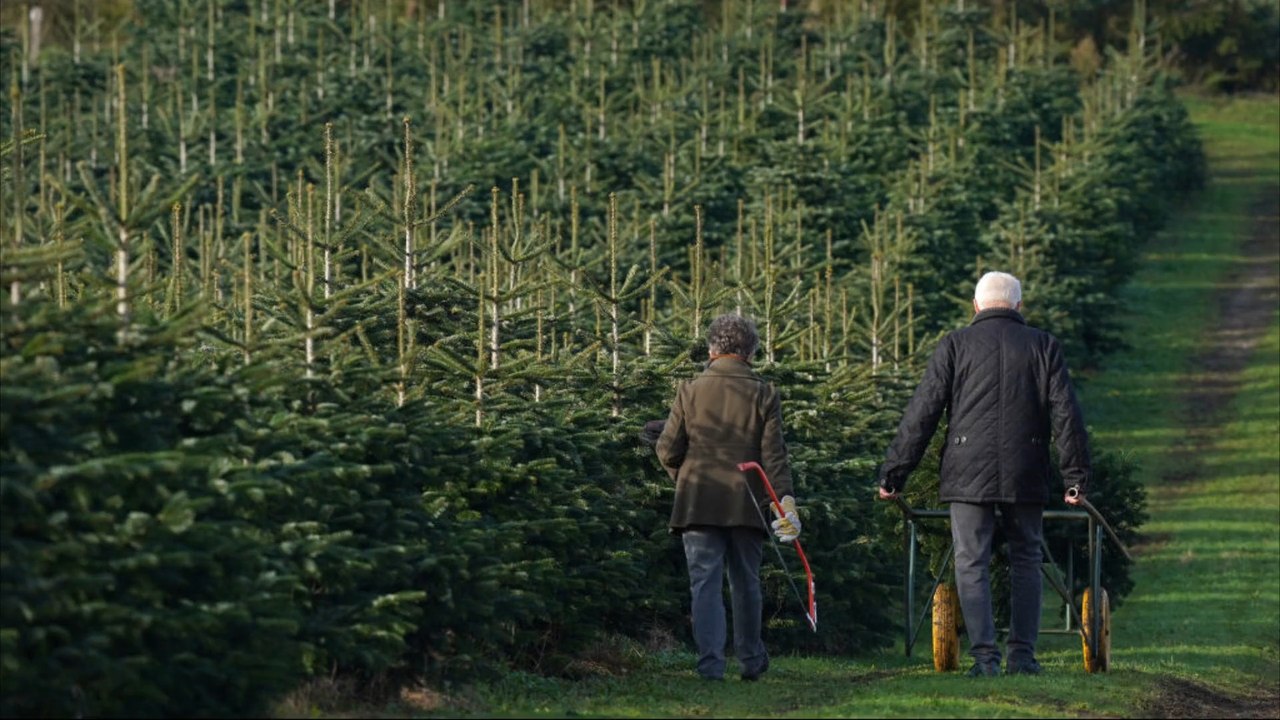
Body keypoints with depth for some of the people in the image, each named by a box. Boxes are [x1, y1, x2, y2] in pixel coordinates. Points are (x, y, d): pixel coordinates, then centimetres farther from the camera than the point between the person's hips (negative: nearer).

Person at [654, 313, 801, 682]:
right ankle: (751, 660, 25)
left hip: (698, 503, -1)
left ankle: (711, 662, -14)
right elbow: (774, 455, -6)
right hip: (746, 506, 1)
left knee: (705, 583, -2)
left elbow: (667, 450, 1)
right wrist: (785, 500, -8)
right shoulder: (764, 395, 1)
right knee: (746, 583, 16)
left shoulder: (690, 391, 1)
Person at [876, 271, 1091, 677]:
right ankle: (1022, 655, 9)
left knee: (972, 564, 1)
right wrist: (1076, 475, 9)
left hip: (969, 476, -1)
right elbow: (1066, 414, 5)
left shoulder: (955, 346, 4)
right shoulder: (1043, 346, 8)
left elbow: (921, 415, 1)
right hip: (1026, 477, 2)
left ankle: (984, 656, -8)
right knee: (1025, 561, 13)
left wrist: (893, 472, 4)